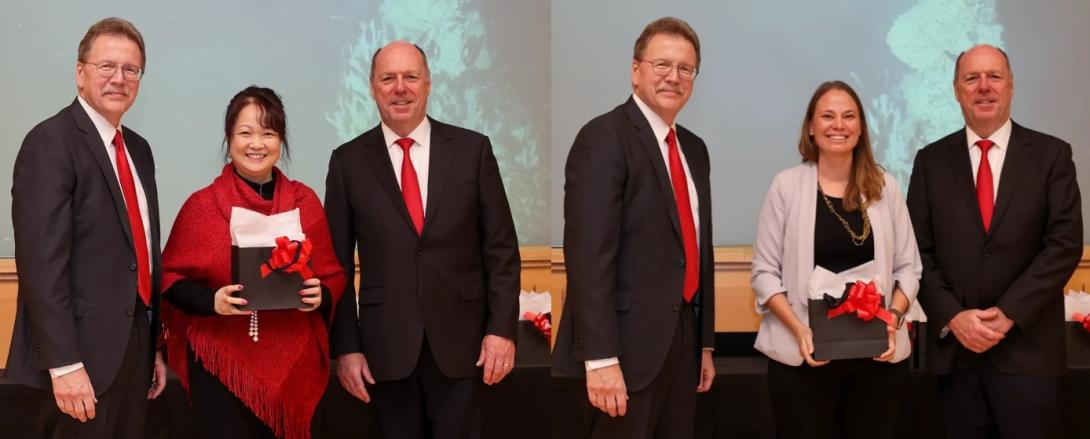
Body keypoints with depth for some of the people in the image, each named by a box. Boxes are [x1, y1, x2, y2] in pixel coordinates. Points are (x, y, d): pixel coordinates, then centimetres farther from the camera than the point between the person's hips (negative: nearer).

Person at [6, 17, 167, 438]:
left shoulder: (138, 149, 14)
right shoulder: (51, 142, -12)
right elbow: (41, 260, -19)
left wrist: (155, 344, 14)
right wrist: (64, 362, -23)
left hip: (134, 344, 8)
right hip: (85, 350, -8)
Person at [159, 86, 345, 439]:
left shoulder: (305, 202, 6)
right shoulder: (201, 205, -2)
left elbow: (333, 275, 10)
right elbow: (171, 279, 1)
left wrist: (321, 295, -11)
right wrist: (212, 300, -17)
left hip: (293, 365, 3)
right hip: (222, 365, -2)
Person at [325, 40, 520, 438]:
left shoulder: (472, 149, 1)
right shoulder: (349, 161, 2)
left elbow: (501, 247, 1)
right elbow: (337, 262, 3)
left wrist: (502, 328, -5)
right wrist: (345, 345, -2)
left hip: (459, 336, 0)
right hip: (386, 341, 0)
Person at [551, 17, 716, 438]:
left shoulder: (694, 149, 15)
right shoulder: (603, 138, -11)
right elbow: (589, 254, -19)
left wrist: (705, 342, 18)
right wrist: (600, 357, -23)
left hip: (682, 337, 8)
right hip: (630, 341, -8)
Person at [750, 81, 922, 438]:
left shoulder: (885, 187, 6)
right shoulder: (787, 185, -1)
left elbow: (908, 267, 7)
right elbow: (765, 272, -2)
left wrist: (894, 317, -11)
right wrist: (799, 330, -15)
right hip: (803, 354, -2)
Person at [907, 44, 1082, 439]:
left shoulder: (1051, 155, 2)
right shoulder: (931, 160, 7)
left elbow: (1065, 244, -5)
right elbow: (917, 250, 3)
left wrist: (1008, 313, -13)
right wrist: (952, 316, -10)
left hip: (1027, 347, -1)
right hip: (954, 345, 2)